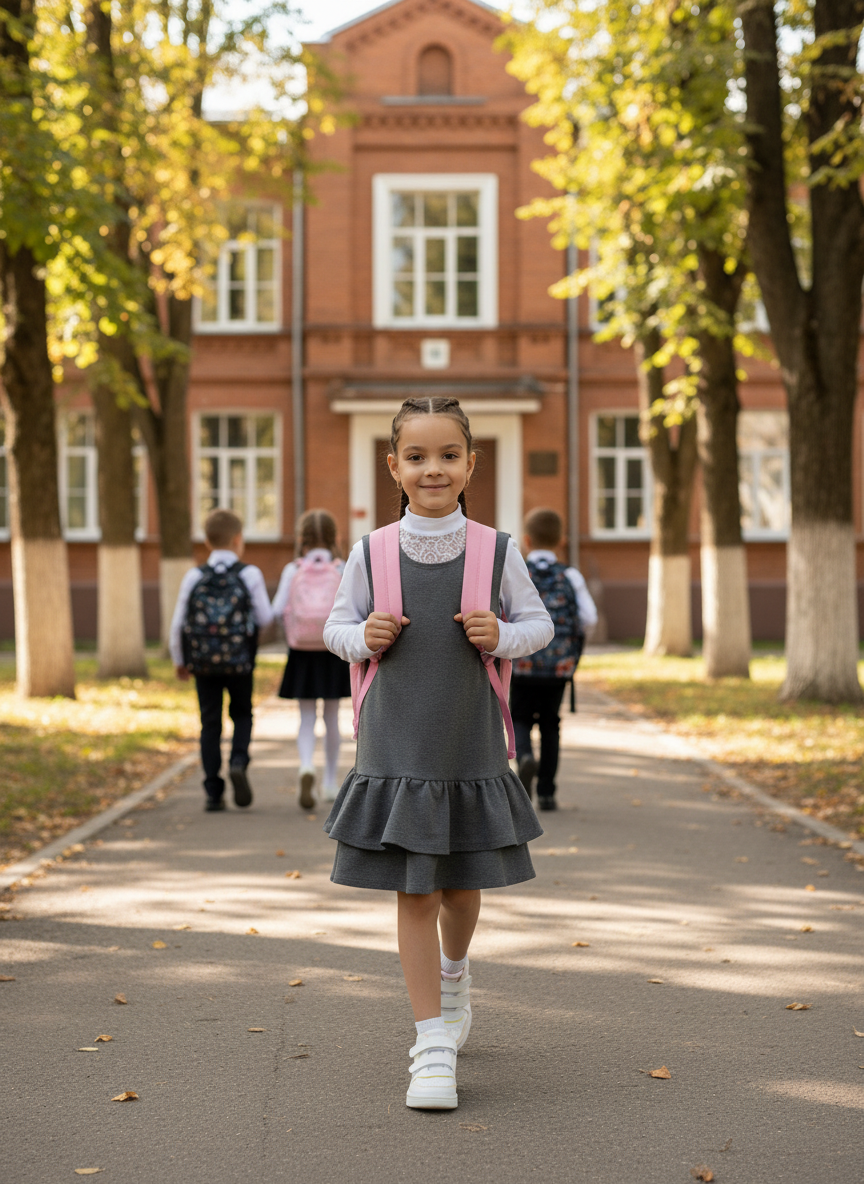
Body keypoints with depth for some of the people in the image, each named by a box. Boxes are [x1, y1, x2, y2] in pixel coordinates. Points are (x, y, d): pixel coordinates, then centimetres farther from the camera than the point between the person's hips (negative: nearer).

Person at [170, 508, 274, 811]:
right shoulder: (249, 574, -4)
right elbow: (265, 618, -2)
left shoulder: (194, 577, 1)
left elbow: (178, 622, 2)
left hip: (203, 661, 1)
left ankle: (213, 792, 5)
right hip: (239, 661, -1)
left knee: (210, 723, 6)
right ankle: (238, 761, -9)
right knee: (242, 714, 17)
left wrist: (179, 660, 15)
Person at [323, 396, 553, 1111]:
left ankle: (454, 973, 47)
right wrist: (364, 636, -12)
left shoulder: (495, 551, -2)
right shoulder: (372, 553, -2)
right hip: (396, 749, -1)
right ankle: (434, 1041, 6)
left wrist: (501, 636, -14)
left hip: (470, 748, 1)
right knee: (413, 893, -1)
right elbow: (337, 626, 9)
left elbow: (538, 623, 7)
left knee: (461, 888, 13)